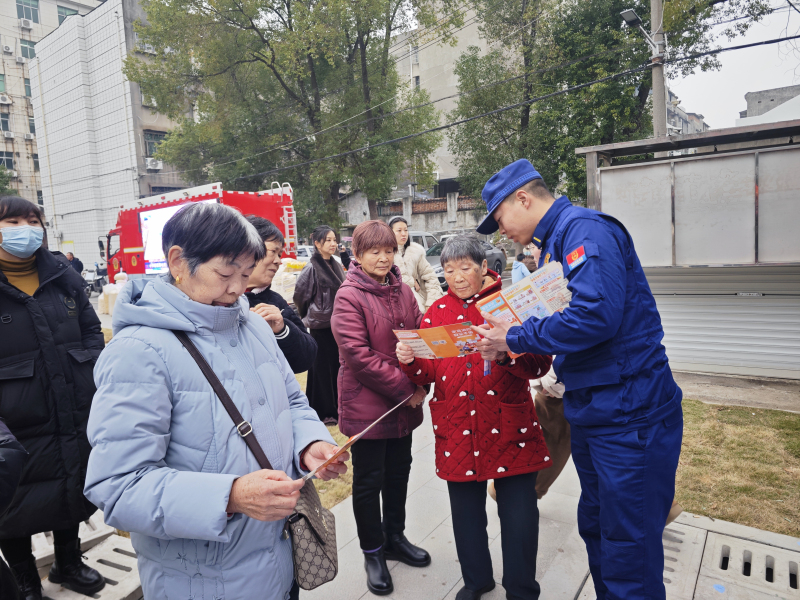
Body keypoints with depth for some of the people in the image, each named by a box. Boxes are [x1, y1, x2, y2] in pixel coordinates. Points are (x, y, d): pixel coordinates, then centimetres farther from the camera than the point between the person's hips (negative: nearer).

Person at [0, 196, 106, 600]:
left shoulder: (63, 276, 6)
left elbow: (91, 330, 13)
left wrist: (92, 371, 1)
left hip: (75, 418, 4)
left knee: (72, 493, 21)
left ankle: (68, 563, 45)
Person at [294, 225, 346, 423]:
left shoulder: (336, 266, 8)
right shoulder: (311, 268, -14)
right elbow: (300, 295, -10)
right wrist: (308, 315, 2)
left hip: (336, 323, 7)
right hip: (320, 326, -7)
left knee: (336, 365, 13)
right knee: (322, 368, 2)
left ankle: (335, 405, 27)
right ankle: (324, 411, 14)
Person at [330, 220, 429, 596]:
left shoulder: (402, 291, 6)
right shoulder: (348, 297, -14)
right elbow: (358, 355, -21)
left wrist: (420, 384, -7)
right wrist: (405, 389, -19)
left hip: (405, 403, 6)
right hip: (366, 404, -6)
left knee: (399, 472, 20)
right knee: (369, 480, 10)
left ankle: (395, 537, 40)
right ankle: (373, 552, 29)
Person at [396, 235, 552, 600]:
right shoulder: (437, 312, 7)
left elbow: (539, 362, -10)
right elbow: (428, 372, 6)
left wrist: (504, 354, -28)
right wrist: (410, 361, -15)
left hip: (509, 429, -2)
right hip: (456, 430, 3)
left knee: (518, 514, 7)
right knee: (466, 512, 15)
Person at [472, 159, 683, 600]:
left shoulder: (586, 230, -16)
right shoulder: (554, 244, 14)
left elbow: (595, 315, -30)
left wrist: (516, 338, -18)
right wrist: (509, 338, 3)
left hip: (628, 415, -10)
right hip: (589, 413, 10)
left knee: (628, 551, 3)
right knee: (595, 528, 22)